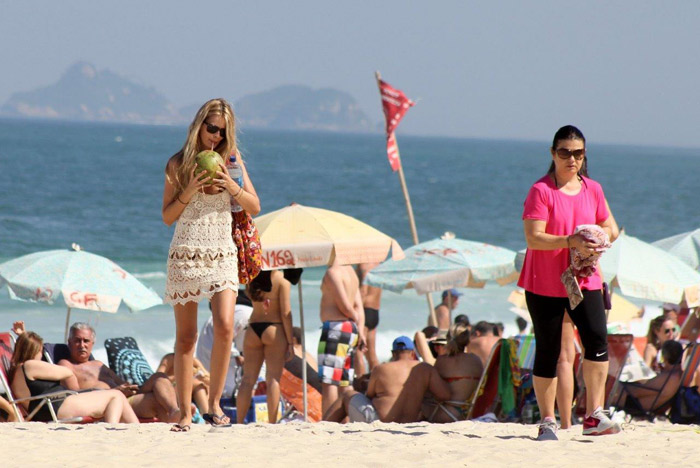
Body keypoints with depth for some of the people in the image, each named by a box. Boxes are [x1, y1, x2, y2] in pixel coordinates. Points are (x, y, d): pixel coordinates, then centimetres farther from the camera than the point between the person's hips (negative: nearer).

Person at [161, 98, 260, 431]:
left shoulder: (231, 160, 7)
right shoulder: (178, 164, 2)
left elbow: (254, 207, 7)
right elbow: (168, 216, 2)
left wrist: (232, 187, -9)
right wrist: (188, 192, -13)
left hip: (223, 255, 1)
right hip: (186, 253, -1)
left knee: (224, 326, -18)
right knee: (185, 337, 1)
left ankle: (215, 403, -6)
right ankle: (185, 413, 7)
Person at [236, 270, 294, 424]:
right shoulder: (281, 280, -7)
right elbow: (285, 313, -8)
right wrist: (290, 342, -4)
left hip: (253, 329, 4)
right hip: (273, 329, -4)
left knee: (248, 378, 7)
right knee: (273, 379, -3)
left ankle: (239, 423, 1)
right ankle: (272, 424, -7)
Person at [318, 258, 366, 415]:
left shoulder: (333, 272, -11)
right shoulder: (350, 271, 18)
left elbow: (345, 305, -13)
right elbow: (358, 306, 13)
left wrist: (356, 318, 6)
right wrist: (360, 330, 6)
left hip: (335, 327, -9)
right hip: (350, 328, 9)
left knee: (328, 382, -10)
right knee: (344, 383, 11)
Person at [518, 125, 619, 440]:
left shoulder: (593, 190, 8)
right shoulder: (541, 191, -7)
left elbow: (609, 227, 17)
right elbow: (534, 238, -15)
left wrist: (597, 240, -6)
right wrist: (571, 241, -27)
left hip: (585, 280, 3)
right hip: (544, 284, -3)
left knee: (597, 338, -16)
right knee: (548, 351, 2)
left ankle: (594, 416, -13)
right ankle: (547, 421, 13)